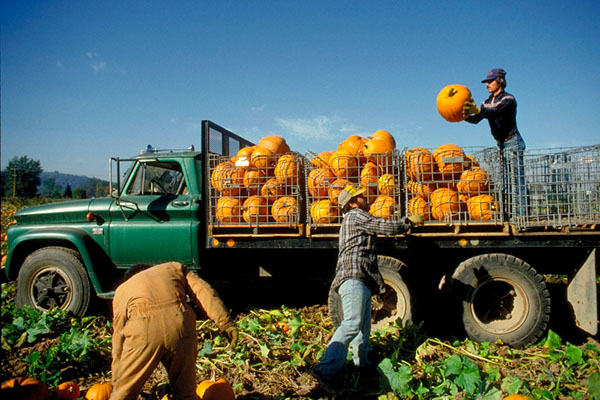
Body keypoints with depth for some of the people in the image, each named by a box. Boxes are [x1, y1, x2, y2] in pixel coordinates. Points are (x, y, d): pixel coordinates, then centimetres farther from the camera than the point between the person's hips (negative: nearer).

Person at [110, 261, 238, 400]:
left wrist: (116, 383, 37)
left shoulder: (122, 290, 30)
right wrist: (225, 323, 4)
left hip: (144, 330, 0)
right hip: (181, 326, 1)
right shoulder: (175, 268, 31)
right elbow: (204, 292, 13)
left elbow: (118, 337, 30)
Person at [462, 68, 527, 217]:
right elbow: (476, 119, 3)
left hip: (513, 143, -8)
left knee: (516, 180, -13)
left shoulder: (508, 99, -10)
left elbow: (495, 113, -30)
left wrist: (478, 110, -48)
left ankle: (520, 214, -15)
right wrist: (466, 116, -18)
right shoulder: (488, 102, 14)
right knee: (506, 181, 8)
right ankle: (510, 213, 12)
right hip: (502, 145, 8)